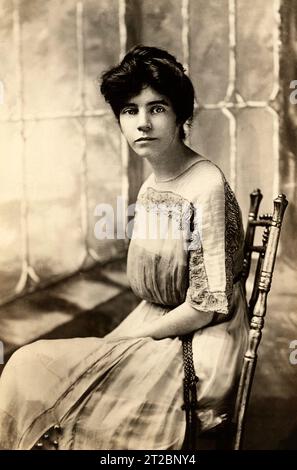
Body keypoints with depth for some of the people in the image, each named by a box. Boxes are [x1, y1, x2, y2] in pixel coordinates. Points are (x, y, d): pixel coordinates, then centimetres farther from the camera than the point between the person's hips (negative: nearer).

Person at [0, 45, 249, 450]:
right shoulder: (152, 185, 6)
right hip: (156, 329, 7)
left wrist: (124, 339, -11)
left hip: (198, 346, -7)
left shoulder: (207, 188, -19)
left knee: (33, 371, -13)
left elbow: (204, 307, -19)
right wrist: (118, 342, -2)